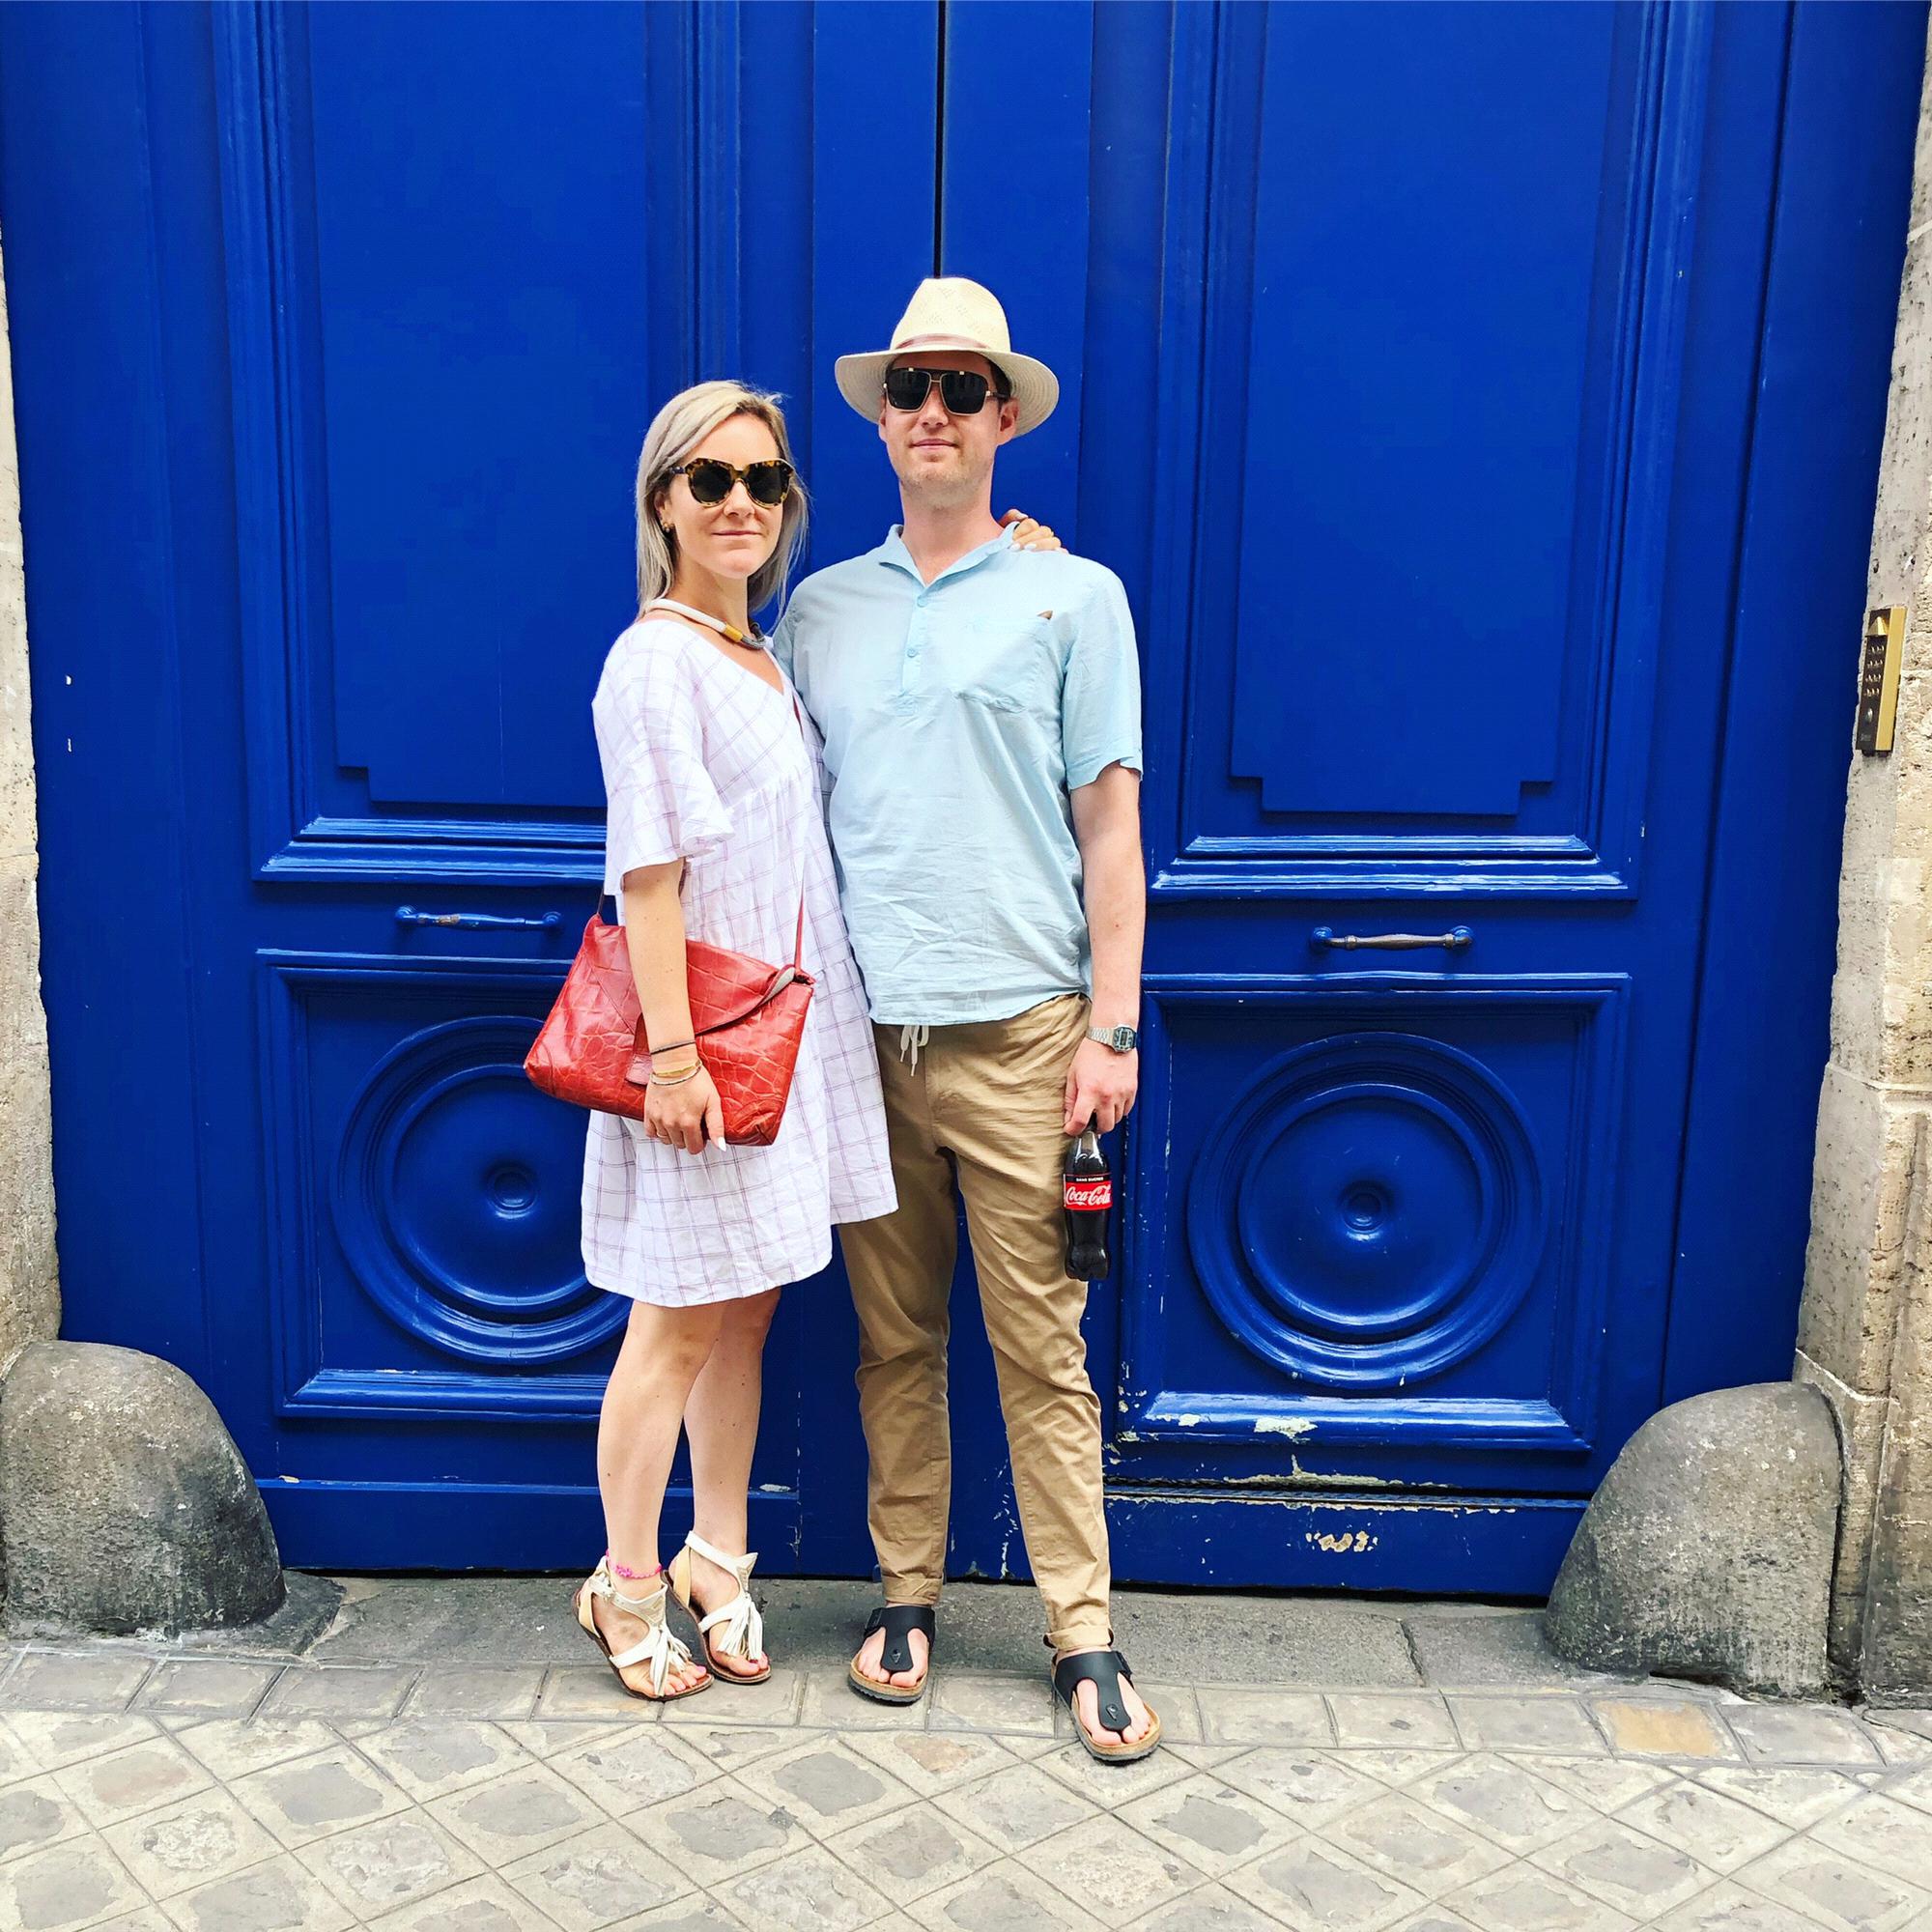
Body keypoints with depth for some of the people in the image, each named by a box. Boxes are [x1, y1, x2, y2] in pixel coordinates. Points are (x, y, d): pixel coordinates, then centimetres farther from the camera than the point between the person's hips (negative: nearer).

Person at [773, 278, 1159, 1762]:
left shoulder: (1073, 596, 4)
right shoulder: (820, 610, 11)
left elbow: (1110, 828, 1)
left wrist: (1114, 1028, -5)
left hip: (1019, 1032, -3)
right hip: (863, 1032, 3)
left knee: (1043, 1347, 1)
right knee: (895, 1340, 12)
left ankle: (1085, 1634, 13)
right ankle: (907, 1596, 26)